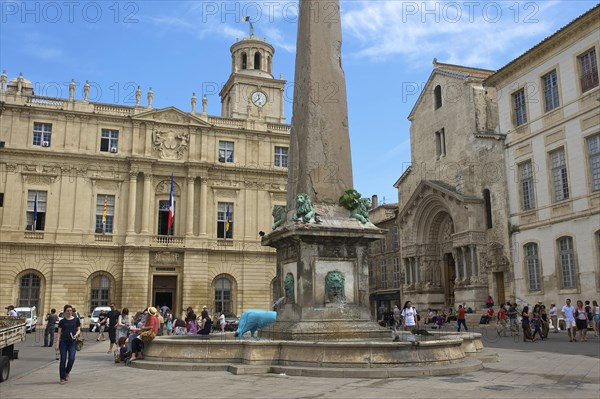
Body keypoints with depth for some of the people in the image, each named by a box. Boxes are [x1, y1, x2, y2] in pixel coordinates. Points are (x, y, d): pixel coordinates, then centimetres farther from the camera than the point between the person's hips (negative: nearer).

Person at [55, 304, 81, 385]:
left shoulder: (76, 320, 5)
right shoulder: (62, 321, 4)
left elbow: (79, 330, 8)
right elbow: (59, 332, 4)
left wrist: (76, 335, -14)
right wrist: (57, 343, -3)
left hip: (73, 342, 0)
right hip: (63, 342, 0)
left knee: (71, 359, -12)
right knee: (63, 360, 0)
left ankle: (67, 372, 16)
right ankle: (62, 378, 10)